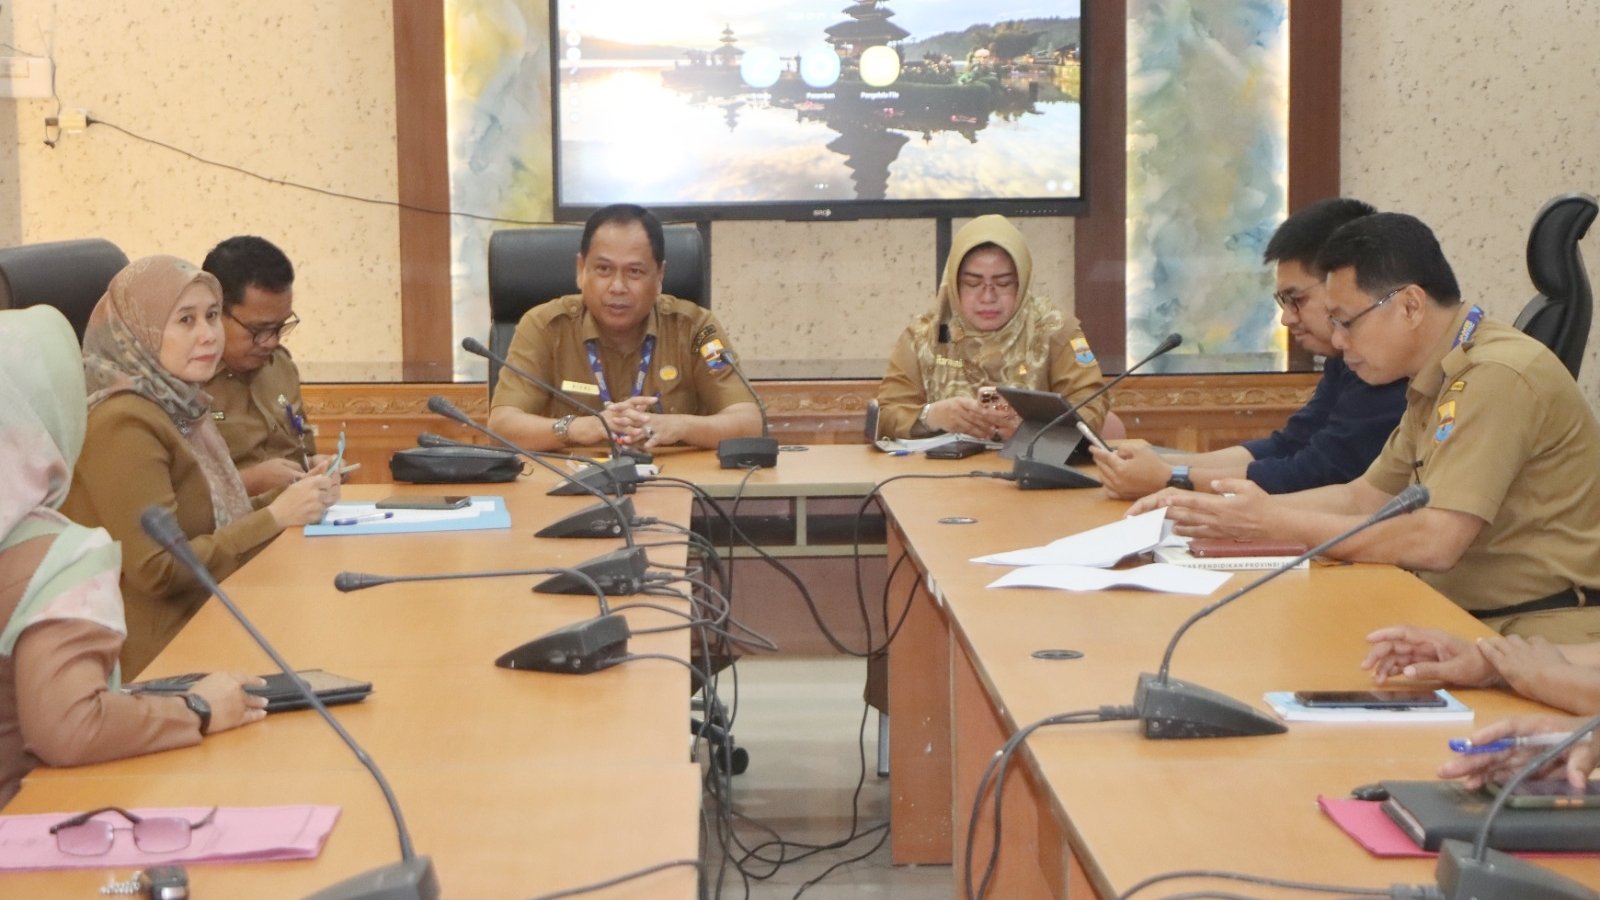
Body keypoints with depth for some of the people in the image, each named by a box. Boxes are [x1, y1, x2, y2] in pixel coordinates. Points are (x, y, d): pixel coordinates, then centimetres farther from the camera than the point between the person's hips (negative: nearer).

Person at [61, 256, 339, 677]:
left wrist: (290, 498, -5)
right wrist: (275, 517, -18)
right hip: (154, 658, -8)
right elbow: (158, 570, -20)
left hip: (201, 622, 8)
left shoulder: (178, 404, 8)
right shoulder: (123, 423, -17)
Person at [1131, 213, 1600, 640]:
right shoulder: (1438, 382, 12)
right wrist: (1227, 512, 5)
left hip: (1540, 640, -8)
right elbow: (1363, 499, 16)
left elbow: (1433, 542, -24)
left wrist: (1272, 522, -17)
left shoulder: (1499, 376, -18)